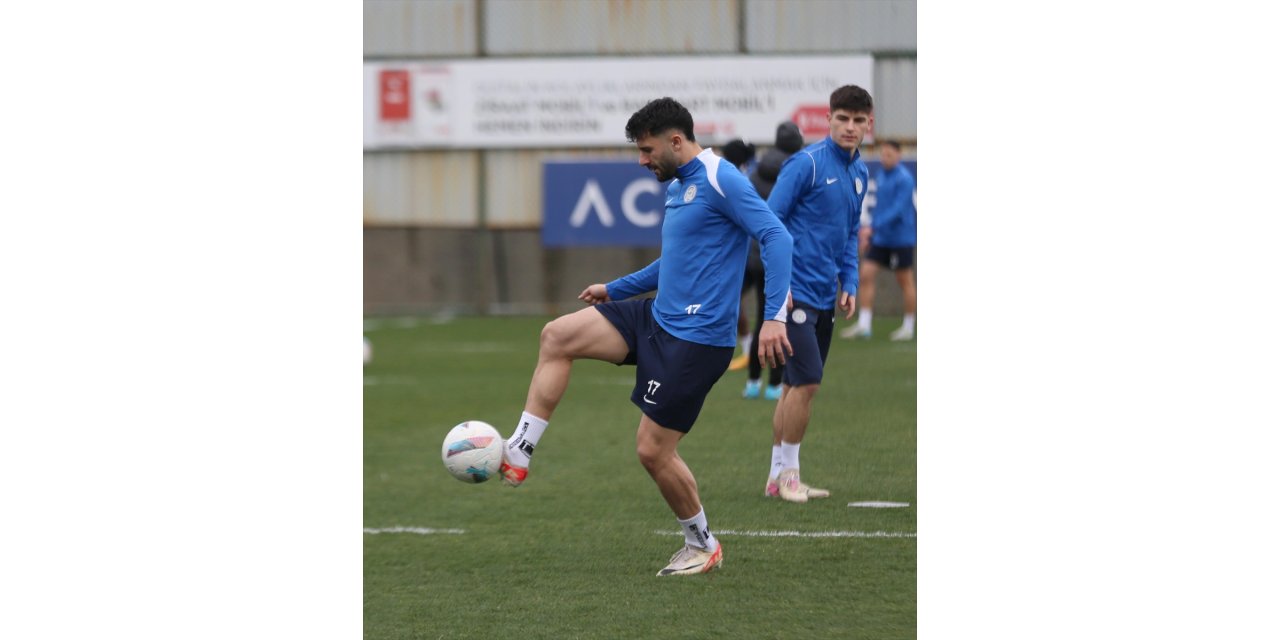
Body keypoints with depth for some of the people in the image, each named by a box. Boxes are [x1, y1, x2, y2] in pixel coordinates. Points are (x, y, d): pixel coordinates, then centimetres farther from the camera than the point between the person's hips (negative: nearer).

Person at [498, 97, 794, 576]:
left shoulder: (720, 181, -16)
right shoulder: (677, 188, 15)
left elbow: (775, 237, -22)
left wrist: (775, 316, -30)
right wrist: (615, 290, 28)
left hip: (696, 338, -10)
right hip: (657, 319, 10)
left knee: (653, 449, -6)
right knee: (557, 336, 0)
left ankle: (702, 545, 15)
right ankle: (518, 455, 2)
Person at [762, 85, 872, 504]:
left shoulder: (859, 172, 11)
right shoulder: (807, 163, -12)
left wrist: (849, 284, 11)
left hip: (825, 297, 8)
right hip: (796, 292, -8)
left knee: (796, 386, 11)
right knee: (806, 382, -11)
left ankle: (779, 476, 17)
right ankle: (788, 473, 0)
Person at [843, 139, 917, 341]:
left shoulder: (904, 179, -14)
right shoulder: (881, 175, 9)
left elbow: (898, 209, -22)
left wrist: (873, 227, -28)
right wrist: (871, 230, 19)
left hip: (901, 239, -7)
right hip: (880, 239, 7)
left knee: (905, 281, 4)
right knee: (867, 275, -3)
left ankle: (908, 327, 15)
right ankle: (863, 325, -2)